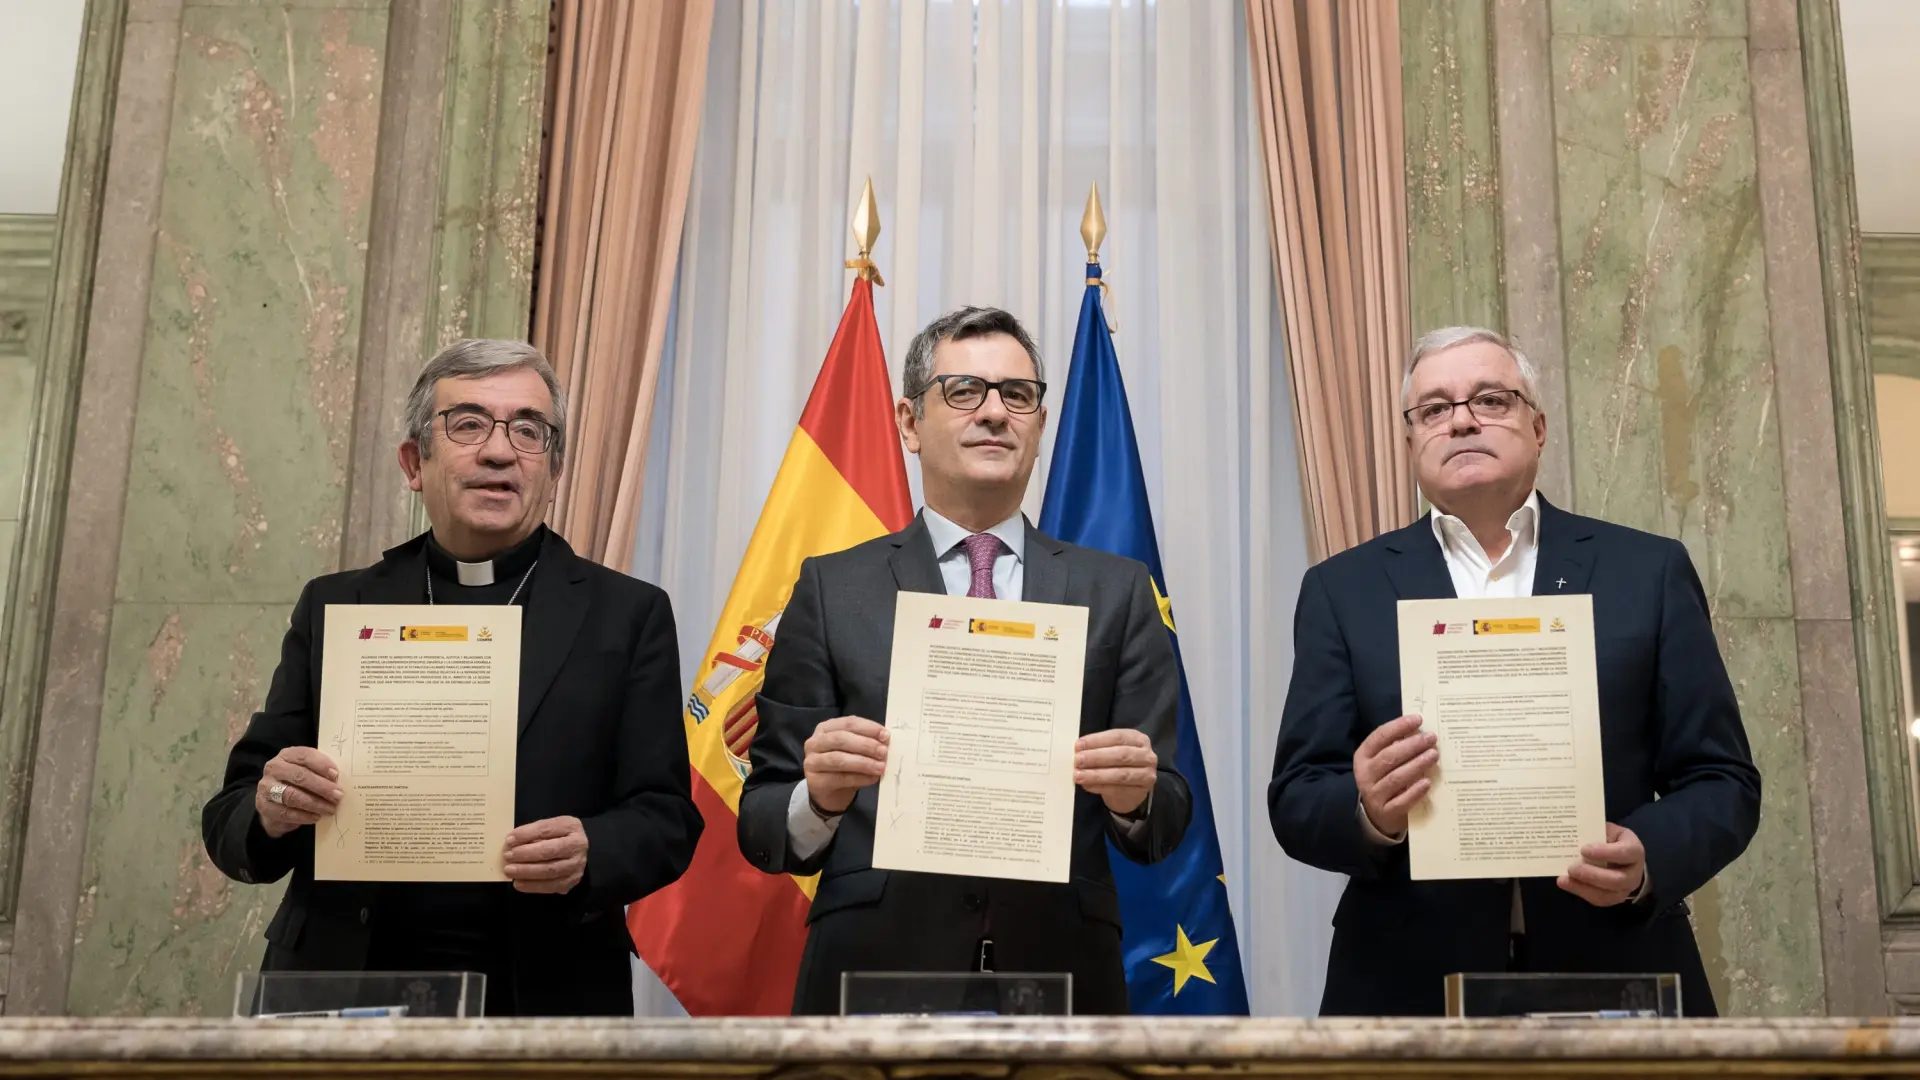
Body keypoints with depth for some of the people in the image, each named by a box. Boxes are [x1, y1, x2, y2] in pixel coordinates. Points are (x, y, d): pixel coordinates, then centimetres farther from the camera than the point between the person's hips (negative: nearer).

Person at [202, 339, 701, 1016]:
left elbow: (665, 817, 0)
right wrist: (270, 813, -14)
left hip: (543, 998, -4)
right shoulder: (334, 609, 9)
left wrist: (589, 855, -21)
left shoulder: (627, 616, 4)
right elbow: (230, 822, 8)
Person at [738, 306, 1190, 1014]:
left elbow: (1164, 821, 2)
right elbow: (761, 824, -1)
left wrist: (1135, 799, -20)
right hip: (875, 970, -1)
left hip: (1060, 976, 2)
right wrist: (820, 798, -22)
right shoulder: (831, 590, 1)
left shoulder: (1115, 592, 4)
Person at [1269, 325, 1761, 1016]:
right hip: (1410, 989, 0)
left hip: (1616, 982, 1)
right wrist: (1370, 813, -22)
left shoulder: (1649, 571, 2)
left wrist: (1650, 859, -18)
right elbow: (1296, 800, -1)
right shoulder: (1343, 589, 2)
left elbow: (1722, 780, 2)